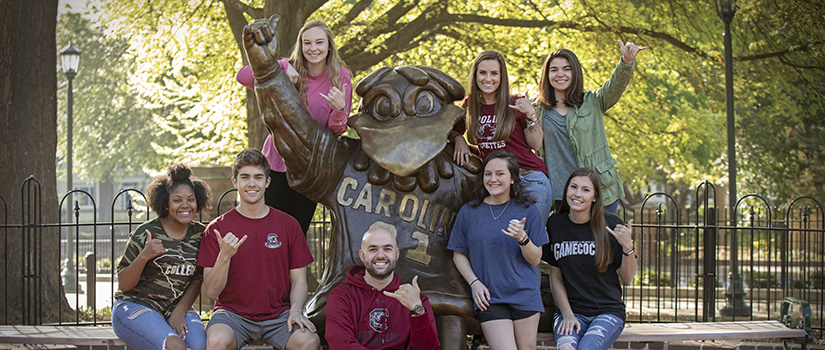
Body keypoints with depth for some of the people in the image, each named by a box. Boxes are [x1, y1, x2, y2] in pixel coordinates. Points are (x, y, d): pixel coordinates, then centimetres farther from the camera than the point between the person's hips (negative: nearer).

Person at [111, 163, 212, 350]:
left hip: (178, 307, 4)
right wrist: (143, 257, -24)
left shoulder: (199, 235, 5)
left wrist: (179, 311, -8)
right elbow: (124, 285, -6)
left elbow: (196, 280, 10)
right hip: (135, 306, -4)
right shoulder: (145, 234, -7)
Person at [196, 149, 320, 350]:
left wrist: (295, 309, -12)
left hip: (278, 314, 1)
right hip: (233, 312, -1)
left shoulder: (288, 224, 7)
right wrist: (224, 257, -21)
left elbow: (299, 280, 9)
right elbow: (211, 291, -3)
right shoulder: (217, 228, 2)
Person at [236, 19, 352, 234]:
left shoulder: (340, 77, -2)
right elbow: (242, 77, -16)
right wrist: (281, 67, -29)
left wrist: (340, 108, -27)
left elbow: (337, 130, -5)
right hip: (277, 161, 0)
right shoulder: (289, 71, -4)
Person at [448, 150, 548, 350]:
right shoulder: (468, 212, 5)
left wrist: (522, 238, -15)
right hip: (489, 299, -1)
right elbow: (459, 255, 11)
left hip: (525, 296, 1)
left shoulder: (527, 212, 5)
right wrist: (474, 282, -4)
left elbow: (535, 260, 4)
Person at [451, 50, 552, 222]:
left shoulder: (517, 104, -1)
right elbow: (453, 130, 24)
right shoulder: (470, 105, 7)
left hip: (530, 179, -2)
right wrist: (458, 139, 2)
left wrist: (531, 116, -13)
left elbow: (536, 144, 0)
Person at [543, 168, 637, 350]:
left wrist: (627, 246, -17)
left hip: (608, 311, -1)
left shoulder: (611, 225, -3)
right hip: (570, 309, 1)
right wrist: (568, 314, -4)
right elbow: (555, 277, 8)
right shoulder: (555, 224, 3)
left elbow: (627, 278, 1)